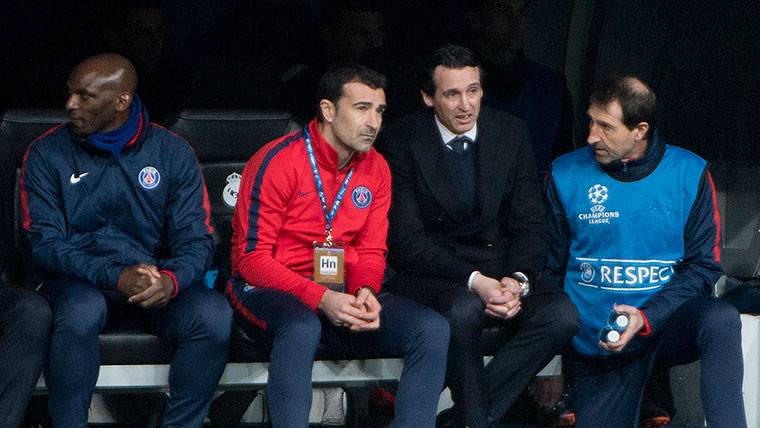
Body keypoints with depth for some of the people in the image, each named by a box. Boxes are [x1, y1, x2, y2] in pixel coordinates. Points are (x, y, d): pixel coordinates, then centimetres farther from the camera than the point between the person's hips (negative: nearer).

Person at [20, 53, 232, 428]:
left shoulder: (172, 153, 3)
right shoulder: (47, 154, -1)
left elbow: (195, 240, -1)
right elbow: (45, 244, -8)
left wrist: (171, 280, -26)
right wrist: (116, 277, -24)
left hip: (156, 281, 2)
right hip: (78, 280, -2)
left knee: (214, 313, -28)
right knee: (82, 310, -38)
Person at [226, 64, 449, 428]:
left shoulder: (376, 169, 7)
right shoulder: (277, 163, -12)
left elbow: (371, 252, 11)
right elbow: (252, 259, -15)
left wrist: (365, 291, -14)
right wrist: (320, 299, -26)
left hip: (339, 295, 6)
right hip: (269, 292, -6)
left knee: (432, 329, -14)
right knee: (302, 327, -41)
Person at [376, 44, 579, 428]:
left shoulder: (510, 134, 6)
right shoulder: (401, 142, -6)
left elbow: (531, 224, 6)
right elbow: (406, 239, -11)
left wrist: (517, 280, -15)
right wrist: (473, 281, -23)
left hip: (498, 273, 4)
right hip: (429, 276, -4)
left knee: (561, 314, -24)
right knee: (463, 309, -38)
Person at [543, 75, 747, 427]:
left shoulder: (689, 173, -3)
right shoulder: (567, 174, -1)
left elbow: (703, 265, -3)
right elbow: (551, 268, 4)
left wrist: (646, 317, -18)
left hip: (666, 324, -1)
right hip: (595, 342, 1)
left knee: (721, 320, -31)